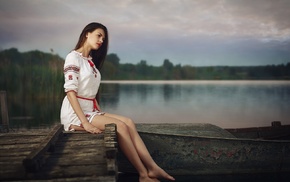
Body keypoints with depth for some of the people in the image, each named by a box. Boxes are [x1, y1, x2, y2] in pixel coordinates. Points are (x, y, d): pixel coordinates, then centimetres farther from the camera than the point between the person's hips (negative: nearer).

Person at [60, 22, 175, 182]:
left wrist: (100, 114, 0)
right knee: (120, 126, -23)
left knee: (128, 122, -14)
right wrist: (85, 123, -25)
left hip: (90, 110, 7)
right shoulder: (73, 57, -7)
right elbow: (70, 91, -17)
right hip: (75, 114, -7)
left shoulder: (91, 61, 18)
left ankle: (152, 168, -19)